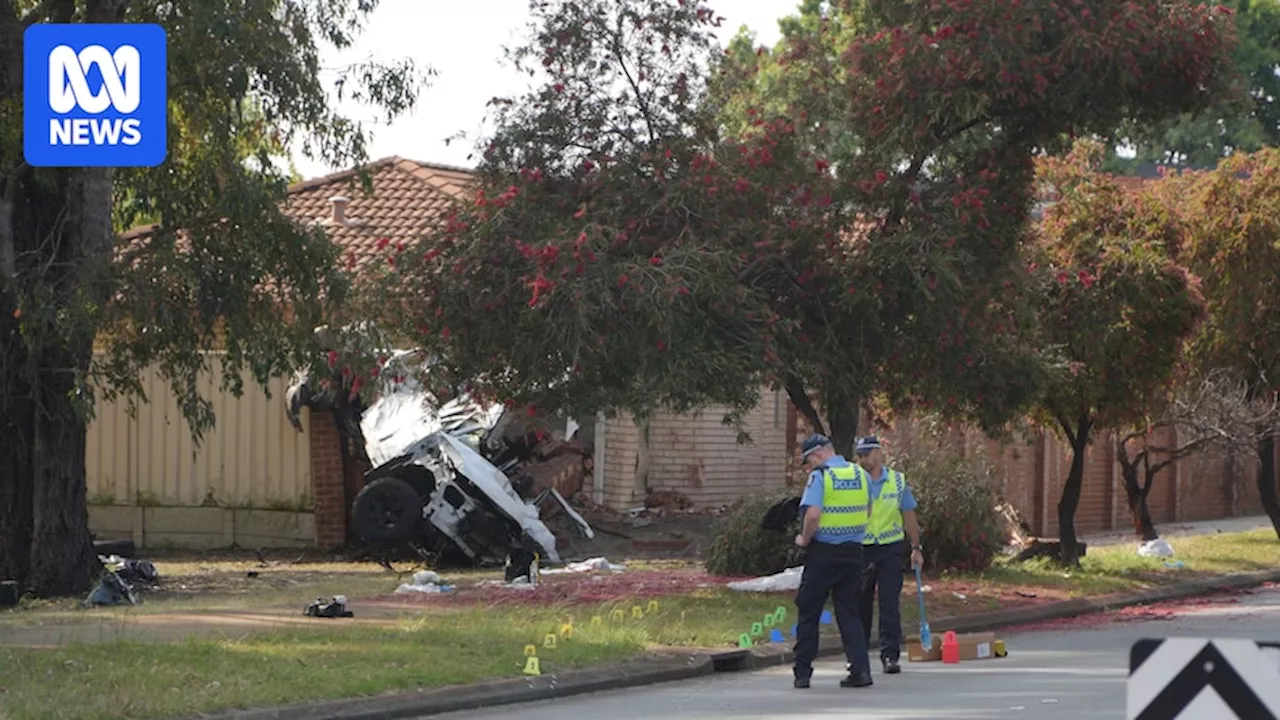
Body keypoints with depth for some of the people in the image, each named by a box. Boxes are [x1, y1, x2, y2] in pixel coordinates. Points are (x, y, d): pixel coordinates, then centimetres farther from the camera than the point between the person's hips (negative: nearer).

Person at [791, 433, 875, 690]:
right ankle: (860, 669, -1)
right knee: (849, 613, 11)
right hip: (853, 551, 5)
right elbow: (867, 513, 15)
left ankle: (803, 672, 10)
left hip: (823, 553, -5)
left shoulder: (820, 476, -13)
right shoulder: (861, 475, 7)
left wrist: (804, 539, -8)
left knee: (808, 612, 7)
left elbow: (813, 514, -23)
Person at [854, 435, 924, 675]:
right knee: (860, 603, 5)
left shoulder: (898, 481, 3)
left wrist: (916, 548, 8)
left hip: (890, 549, 0)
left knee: (890, 603, -5)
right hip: (861, 549, 0)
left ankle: (890, 655, -4)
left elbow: (909, 516, 10)